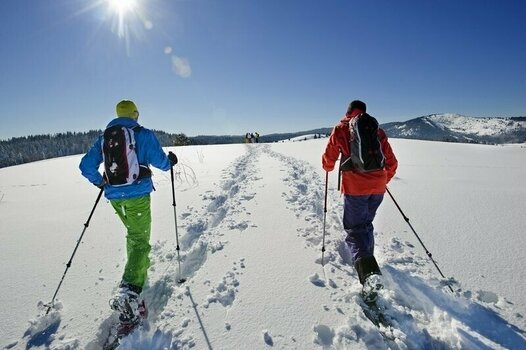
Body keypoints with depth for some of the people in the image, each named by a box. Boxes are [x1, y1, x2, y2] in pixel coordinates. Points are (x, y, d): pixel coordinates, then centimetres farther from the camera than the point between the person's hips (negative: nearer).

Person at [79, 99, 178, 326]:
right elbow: (160, 162, -8)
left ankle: (138, 274, 37)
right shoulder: (144, 135, -5)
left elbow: (86, 166, 10)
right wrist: (171, 161, 14)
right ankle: (129, 290, -18)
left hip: (114, 197, 5)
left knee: (133, 234, 26)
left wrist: (99, 182, 27)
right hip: (137, 195, -5)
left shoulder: (104, 138, 10)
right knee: (140, 241, -3)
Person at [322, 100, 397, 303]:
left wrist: (328, 168, 28)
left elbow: (328, 160, 6)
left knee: (354, 229, 1)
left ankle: (368, 273, -19)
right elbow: (392, 163, 15)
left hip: (355, 188, -4)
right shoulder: (377, 131, 13)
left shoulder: (341, 130, 3)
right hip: (378, 188, 4)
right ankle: (367, 260, 38)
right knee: (367, 224, 24)